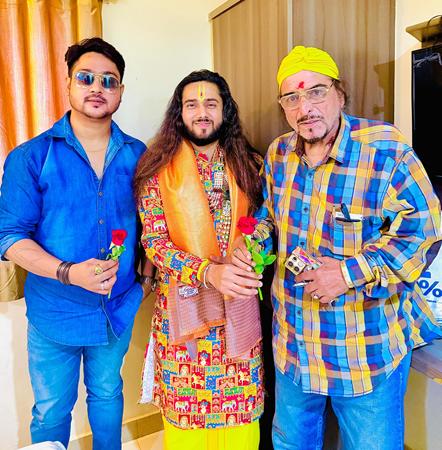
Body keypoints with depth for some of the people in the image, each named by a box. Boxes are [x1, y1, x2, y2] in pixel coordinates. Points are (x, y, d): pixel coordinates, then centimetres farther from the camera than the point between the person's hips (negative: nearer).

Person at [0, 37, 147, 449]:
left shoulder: (137, 155, -1)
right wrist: (68, 272, -25)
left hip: (119, 308, 2)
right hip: (54, 312, -2)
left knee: (107, 395, 24)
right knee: (50, 413, 17)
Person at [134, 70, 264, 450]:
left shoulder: (248, 166, 5)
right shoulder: (158, 170, -3)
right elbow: (155, 242, -9)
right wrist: (208, 272, -22)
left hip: (239, 308, 2)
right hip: (183, 307, -2)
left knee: (240, 412, 12)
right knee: (185, 413, 11)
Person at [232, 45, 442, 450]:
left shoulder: (387, 149, -18)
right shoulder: (279, 153, 1)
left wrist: (351, 272, -25)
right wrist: (254, 243, -4)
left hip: (367, 351, -4)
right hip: (292, 343, 5)